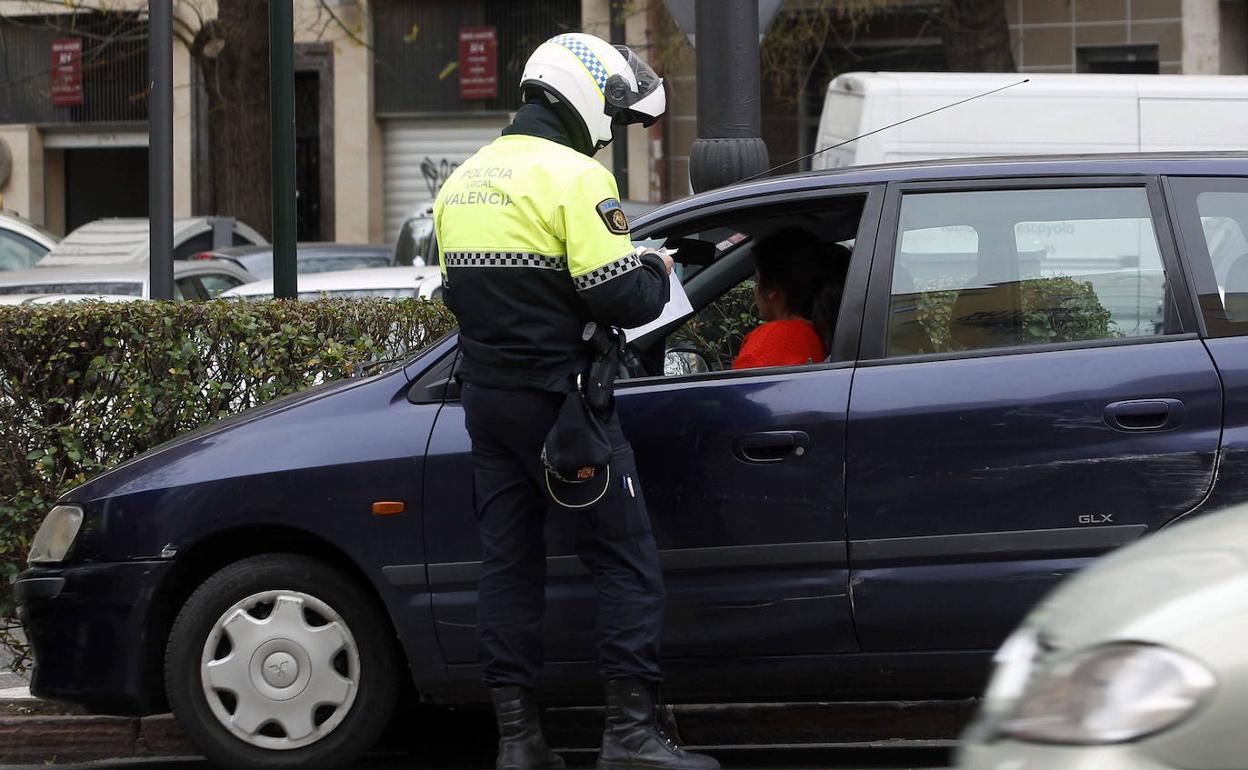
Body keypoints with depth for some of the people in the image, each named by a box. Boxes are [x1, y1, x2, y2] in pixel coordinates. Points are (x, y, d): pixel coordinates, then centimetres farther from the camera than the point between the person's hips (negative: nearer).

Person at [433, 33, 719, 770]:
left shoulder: (465, 181, 13)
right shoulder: (573, 177, -14)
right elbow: (621, 297, -18)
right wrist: (657, 273, 2)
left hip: (488, 398, 8)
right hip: (559, 398, -8)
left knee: (509, 560, 10)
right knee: (627, 562, -2)